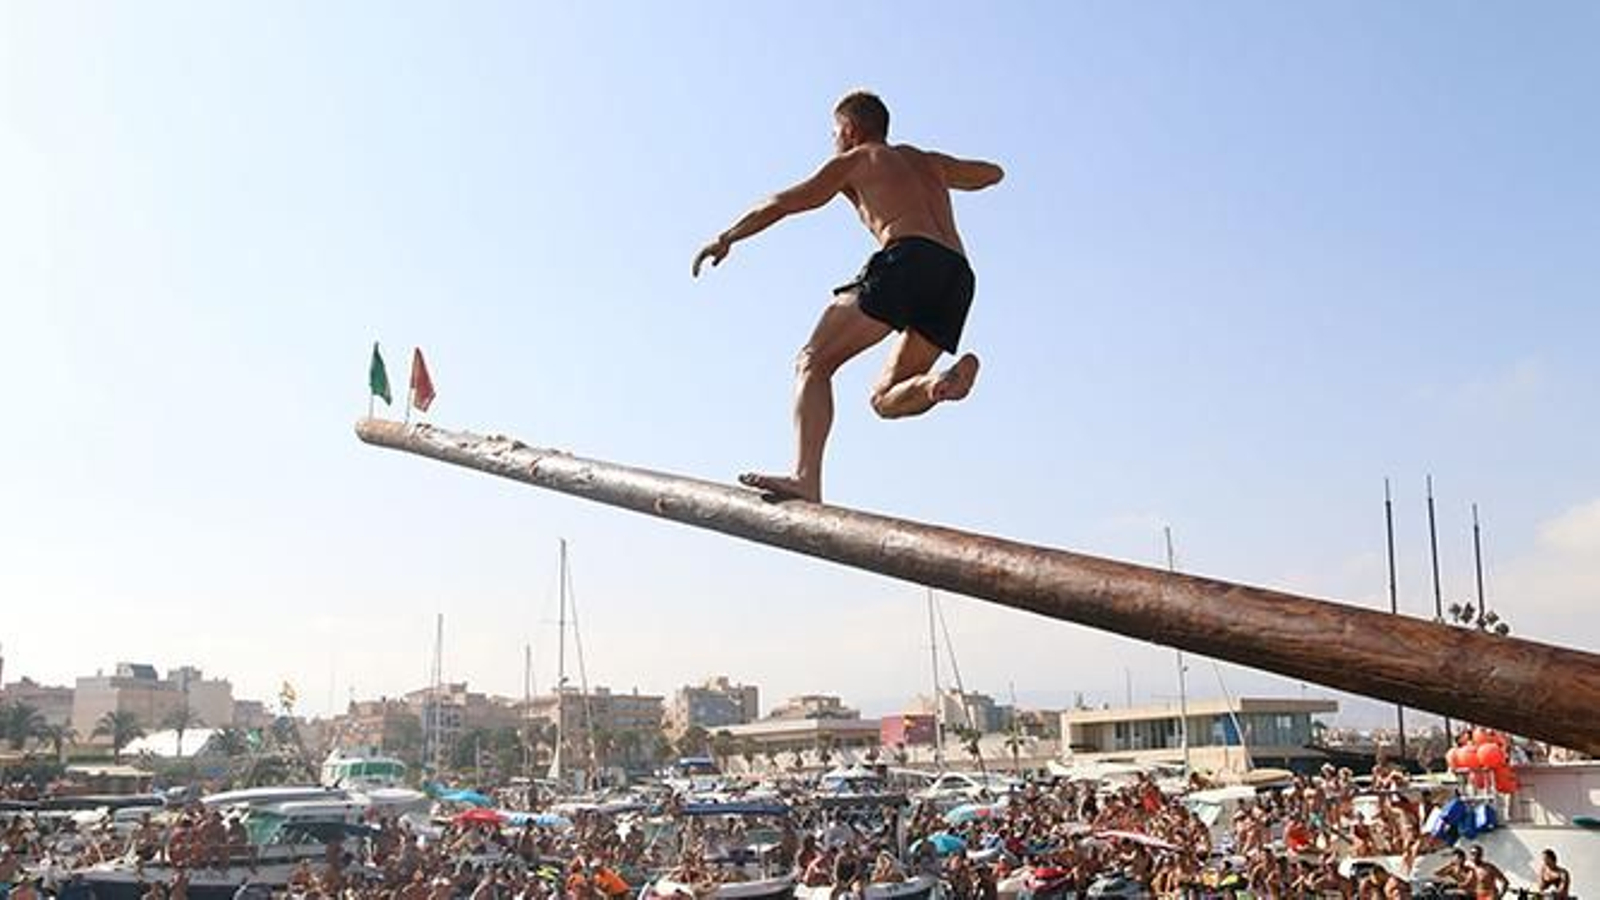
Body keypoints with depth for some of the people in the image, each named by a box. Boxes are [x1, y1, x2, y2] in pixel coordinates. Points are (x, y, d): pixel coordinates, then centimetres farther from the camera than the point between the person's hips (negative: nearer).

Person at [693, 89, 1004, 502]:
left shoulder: (854, 161, 20)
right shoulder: (928, 161, 35)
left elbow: (780, 204, 22)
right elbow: (992, 173, 52)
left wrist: (726, 238, 33)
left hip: (907, 259, -6)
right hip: (958, 277, 6)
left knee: (813, 363, -4)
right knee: (886, 398, 13)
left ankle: (805, 478, -24)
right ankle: (947, 378, -20)